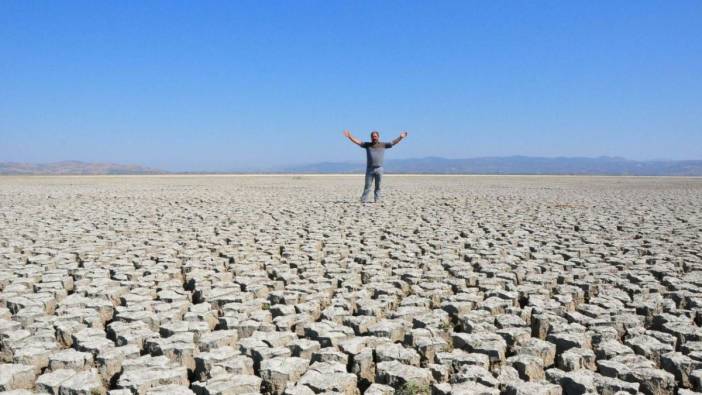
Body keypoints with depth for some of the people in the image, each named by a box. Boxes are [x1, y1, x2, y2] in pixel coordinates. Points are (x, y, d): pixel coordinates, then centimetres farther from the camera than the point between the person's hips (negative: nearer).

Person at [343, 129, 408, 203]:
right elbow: (357, 141, 5)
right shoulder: (367, 145, 8)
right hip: (369, 169, 0)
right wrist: (349, 136, -5)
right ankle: (363, 200, 1)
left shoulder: (383, 145, 10)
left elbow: (393, 142, 13)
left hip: (379, 169, 1)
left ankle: (377, 200, 10)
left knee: (378, 186, 4)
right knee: (367, 186, 0)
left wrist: (400, 137, 4)